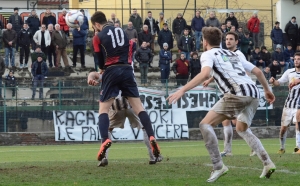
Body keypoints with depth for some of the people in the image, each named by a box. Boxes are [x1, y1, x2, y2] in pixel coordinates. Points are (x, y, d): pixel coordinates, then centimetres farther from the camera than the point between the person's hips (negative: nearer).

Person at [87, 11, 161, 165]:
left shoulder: (99, 37, 1)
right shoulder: (121, 31, 13)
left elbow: (101, 61, 5)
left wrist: (99, 74, 27)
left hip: (111, 71, -3)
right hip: (127, 69, 3)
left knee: (103, 108, 3)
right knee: (138, 106, 3)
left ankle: (105, 140, -19)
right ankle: (152, 137, -11)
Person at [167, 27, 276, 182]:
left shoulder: (208, 54, 9)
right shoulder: (233, 55, 31)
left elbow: (205, 74, -12)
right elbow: (258, 71, 29)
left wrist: (182, 90, -16)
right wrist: (267, 90, 44)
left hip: (237, 94, -7)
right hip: (254, 94, 7)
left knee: (206, 124, -1)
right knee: (242, 129, 28)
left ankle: (218, 166, -10)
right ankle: (267, 163, 17)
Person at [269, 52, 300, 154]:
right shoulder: (289, 72, 5)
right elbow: (279, 82, 6)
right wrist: (273, 81, -16)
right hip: (289, 104, 3)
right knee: (283, 127, 6)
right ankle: (282, 148, 23)